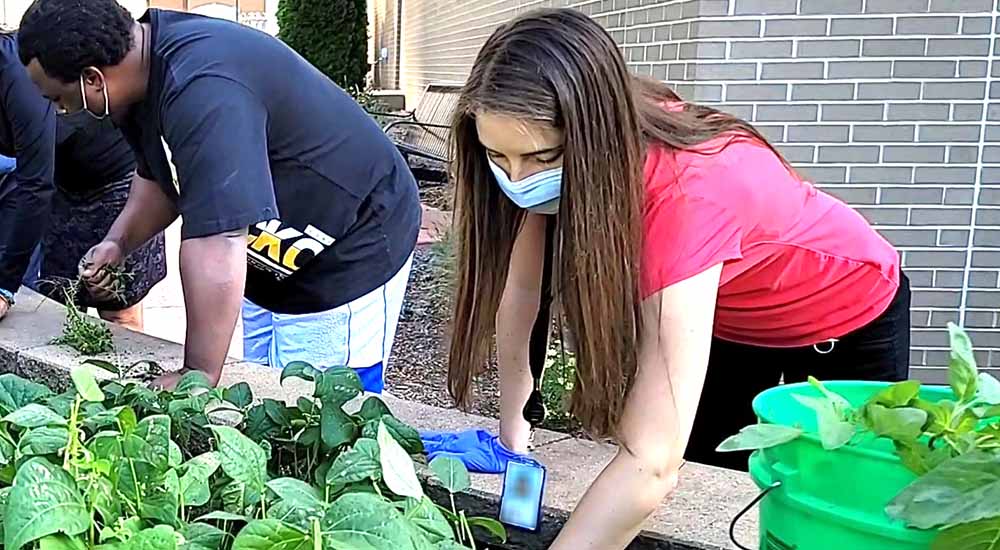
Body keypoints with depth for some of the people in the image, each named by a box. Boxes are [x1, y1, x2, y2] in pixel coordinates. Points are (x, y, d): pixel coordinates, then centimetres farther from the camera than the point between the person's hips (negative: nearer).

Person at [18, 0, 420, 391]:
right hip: (272, 259, 9)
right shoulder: (144, 67, -3)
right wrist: (119, 241, -3)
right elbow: (160, 176, 12)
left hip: (350, 252, -9)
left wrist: (197, 377, -33)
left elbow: (214, 250, -37)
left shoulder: (202, 90, -34)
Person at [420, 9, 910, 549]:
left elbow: (651, 464, -48)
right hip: (725, 315, 5)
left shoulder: (688, 194, -44)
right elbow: (519, 289, -14)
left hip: (844, 319, -4)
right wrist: (511, 439, -12)